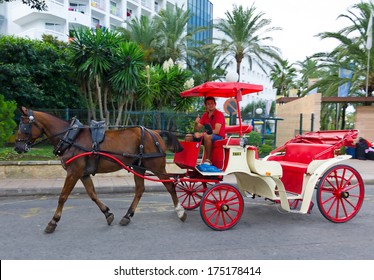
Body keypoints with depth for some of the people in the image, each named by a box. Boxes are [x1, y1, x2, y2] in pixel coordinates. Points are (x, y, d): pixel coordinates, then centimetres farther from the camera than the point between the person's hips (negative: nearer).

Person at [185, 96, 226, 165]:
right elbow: (197, 130, 9)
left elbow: (216, 131, -22)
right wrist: (196, 123, -14)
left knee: (207, 136, -39)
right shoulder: (205, 115, 10)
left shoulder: (219, 114, -10)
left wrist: (201, 134, -30)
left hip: (219, 137, -7)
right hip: (206, 136, 7)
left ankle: (208, 159, -27)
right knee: (188, 137, -4)